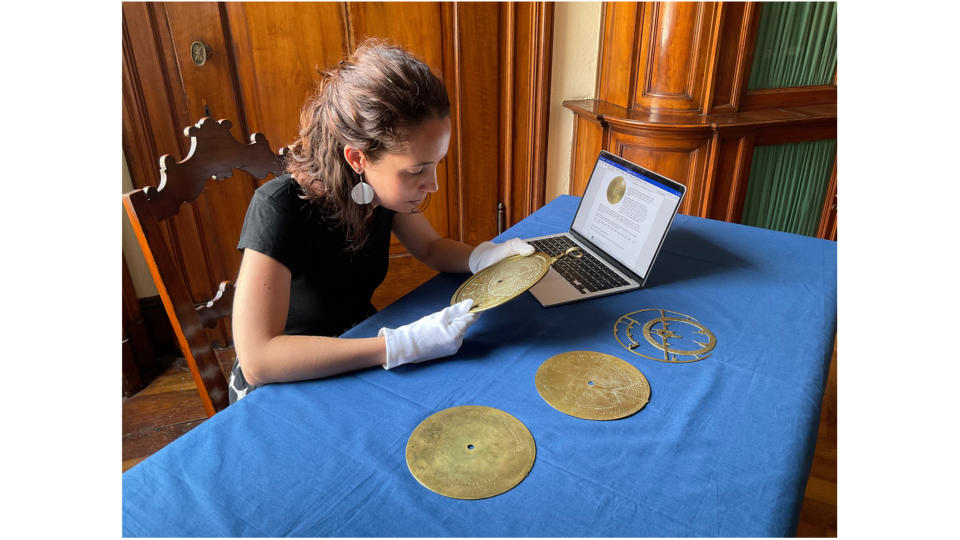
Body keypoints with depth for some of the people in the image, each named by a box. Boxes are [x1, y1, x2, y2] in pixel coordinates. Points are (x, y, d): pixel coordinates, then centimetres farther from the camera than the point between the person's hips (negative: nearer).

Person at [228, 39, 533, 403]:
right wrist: (402, 345, -41)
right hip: (280, 390, -5)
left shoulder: (381, 186, -11)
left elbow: (431, 248, 7)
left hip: (358, 348, 6)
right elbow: (257, 360, -36)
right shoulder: (280, 210, -31)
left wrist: (484, 257, -16)